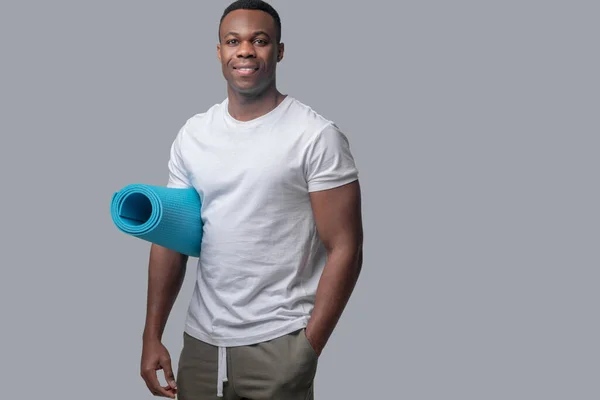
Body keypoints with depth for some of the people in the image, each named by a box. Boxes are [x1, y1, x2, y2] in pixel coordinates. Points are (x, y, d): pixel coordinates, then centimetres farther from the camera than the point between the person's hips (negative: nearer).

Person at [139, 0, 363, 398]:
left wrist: (309, 348, -14)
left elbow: (344, 249, -10)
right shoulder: (192, 134, 5)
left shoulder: (317, 136, -9)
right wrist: (153, 336, 3)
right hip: (201, 342, 4)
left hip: (278, 345, -4)